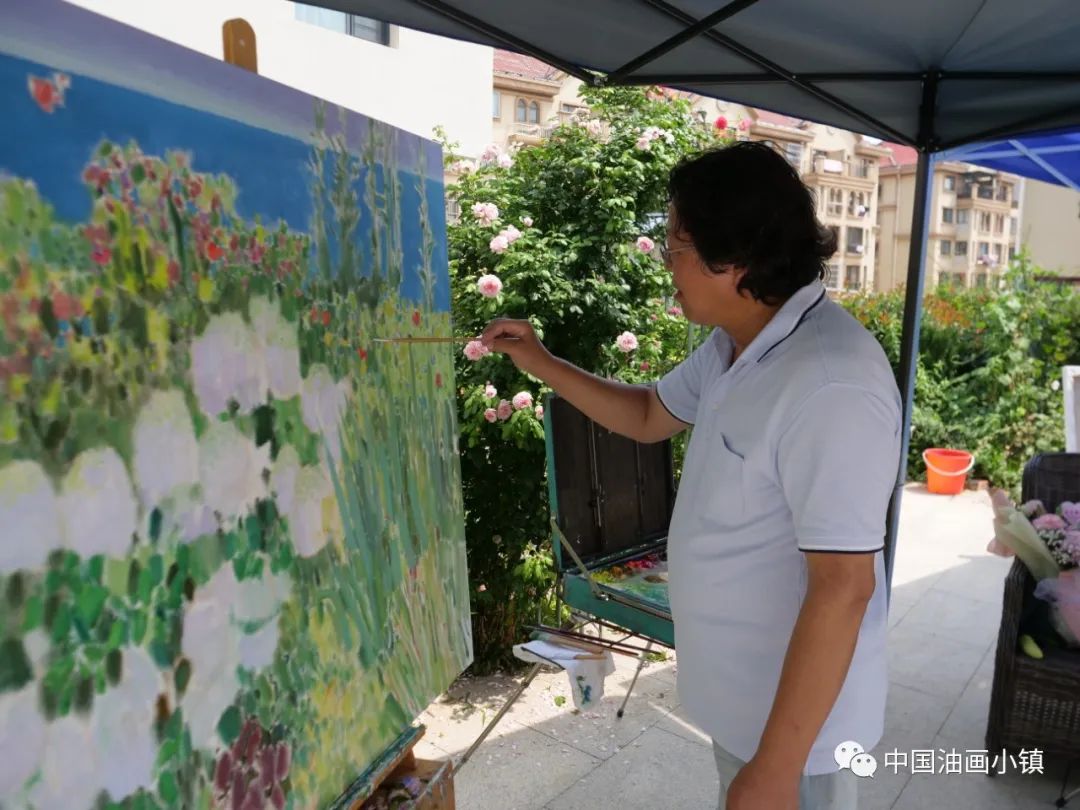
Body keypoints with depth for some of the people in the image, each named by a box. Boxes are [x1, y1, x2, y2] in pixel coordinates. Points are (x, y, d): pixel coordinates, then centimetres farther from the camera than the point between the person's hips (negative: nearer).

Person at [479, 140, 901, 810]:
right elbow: (648, 416, 15)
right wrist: (540, 362, 6)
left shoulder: (830, 385, -31)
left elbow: (842, 588, -30)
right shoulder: (733, 346, 0)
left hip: (796, 713, -8)